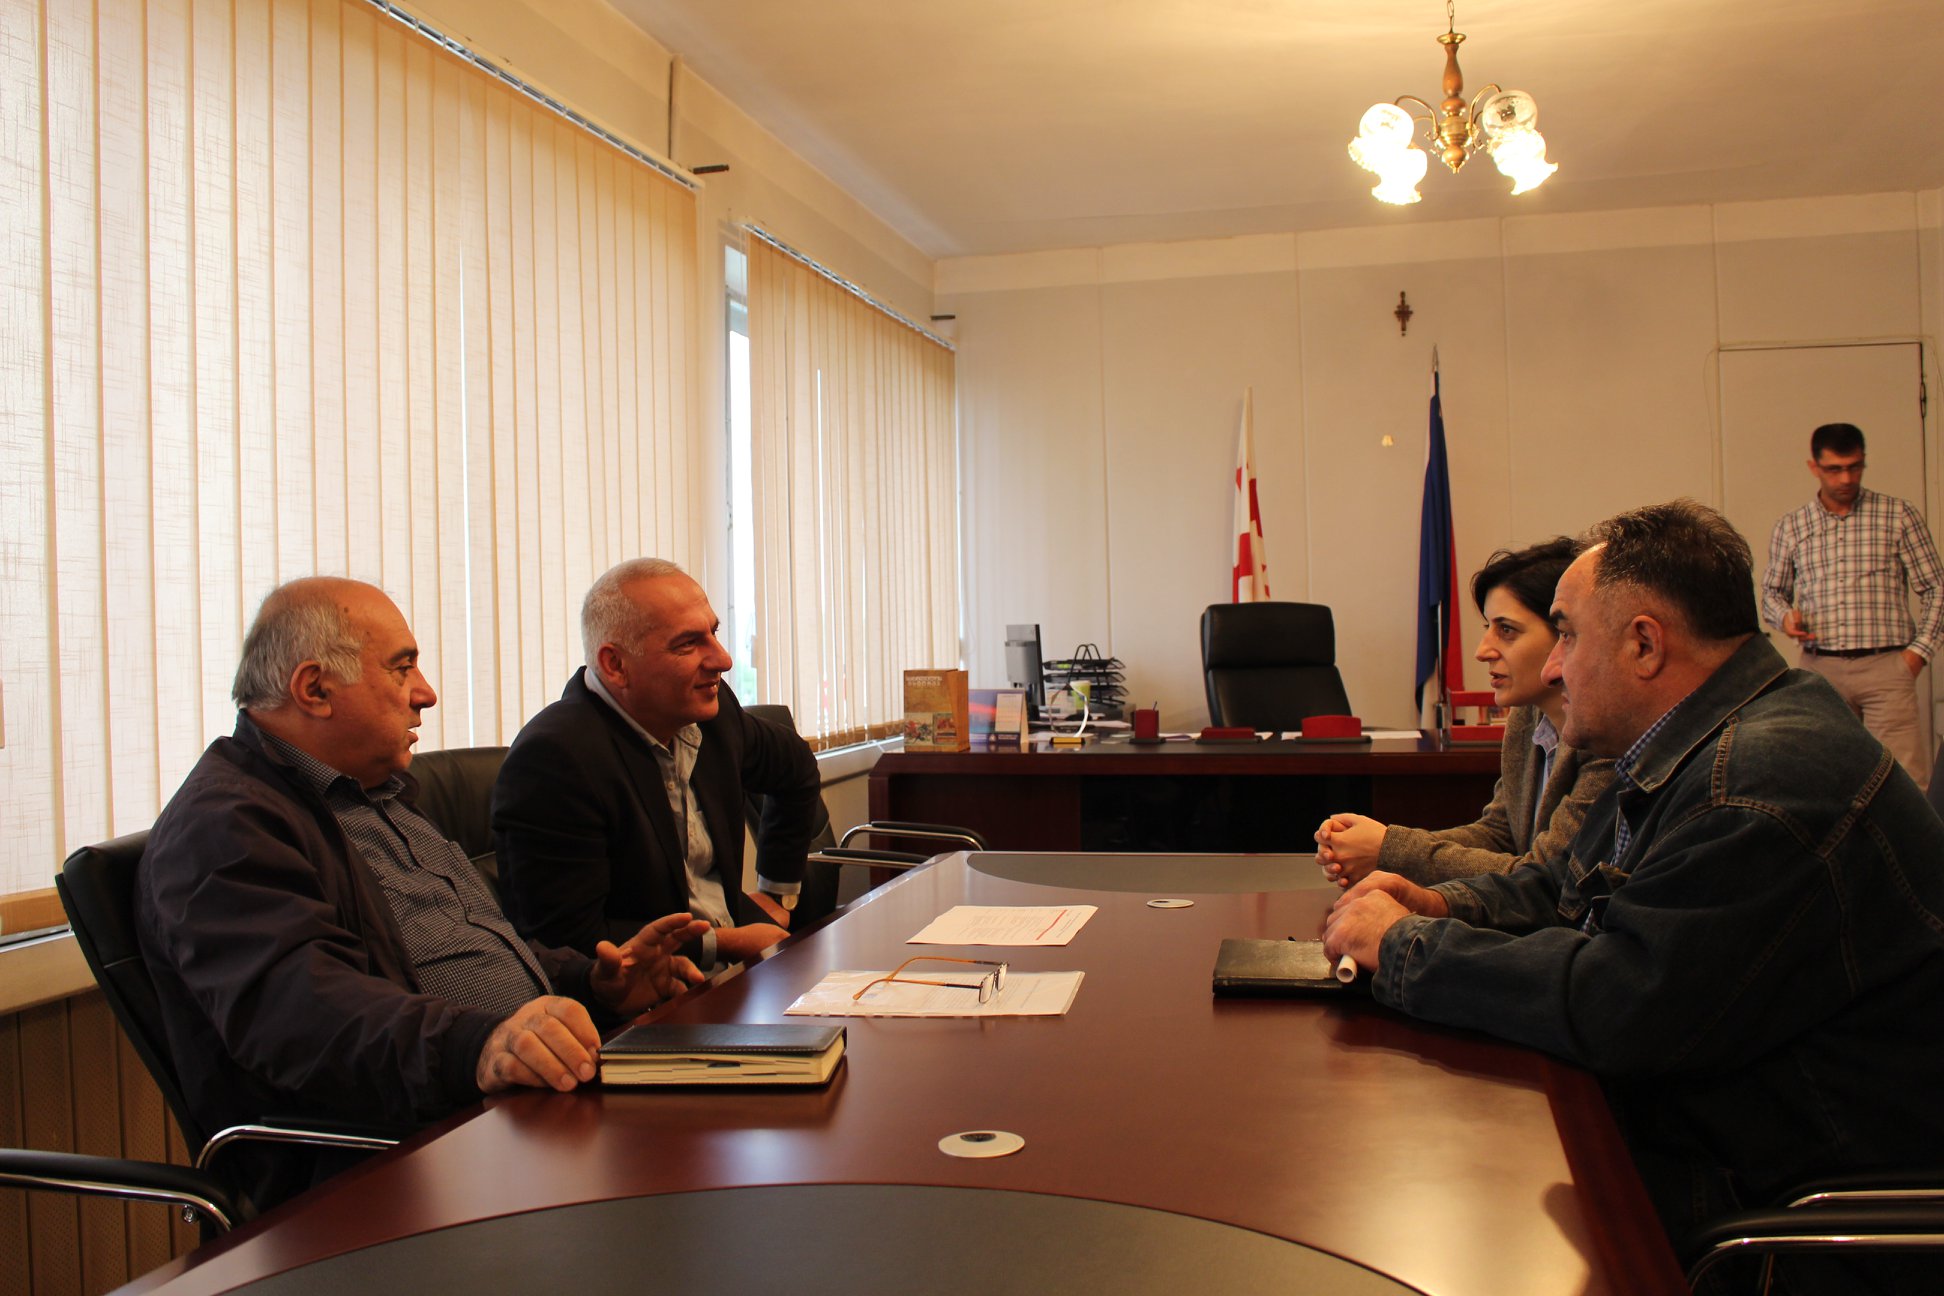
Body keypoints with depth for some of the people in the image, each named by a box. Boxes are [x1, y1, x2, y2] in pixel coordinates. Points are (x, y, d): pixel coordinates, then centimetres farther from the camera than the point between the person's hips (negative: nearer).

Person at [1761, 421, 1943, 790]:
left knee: (1906, 779, -8)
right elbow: (1772, 590, 19)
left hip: (1887, 667, -2)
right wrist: (1785, 616, -3)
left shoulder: (1898, 517, 5)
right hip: (1821, 668, 2)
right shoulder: (1790, 527, 10)